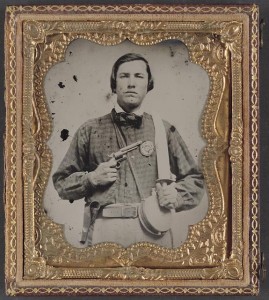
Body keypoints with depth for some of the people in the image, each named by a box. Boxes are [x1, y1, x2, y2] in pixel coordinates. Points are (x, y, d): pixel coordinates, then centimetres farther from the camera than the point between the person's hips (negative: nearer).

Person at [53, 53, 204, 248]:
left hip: (152, 231, 1)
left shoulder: (164, 130, 15)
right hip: (104, 230, 0)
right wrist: (91, 179, -1)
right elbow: (61, 182, 17)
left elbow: (195, 181, 18)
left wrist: (176, 195, -1)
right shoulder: (90, 131, 14)